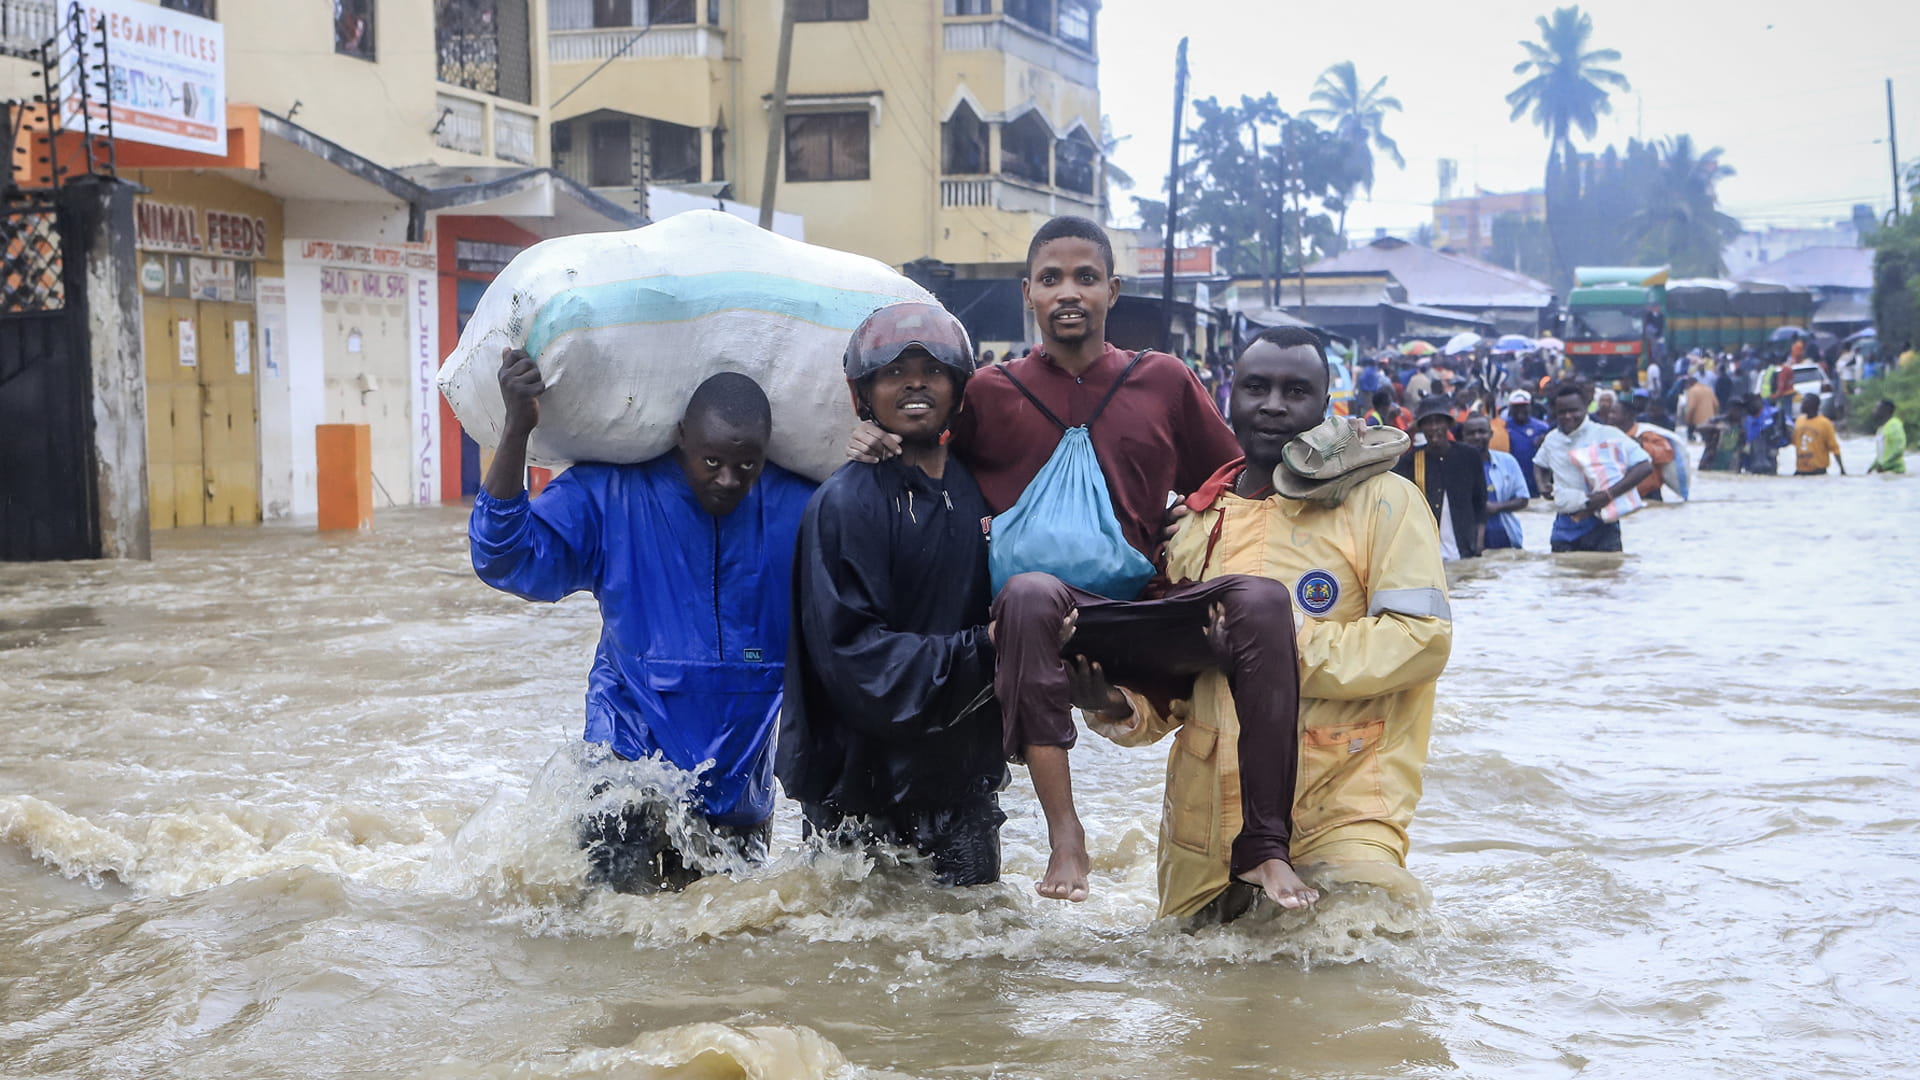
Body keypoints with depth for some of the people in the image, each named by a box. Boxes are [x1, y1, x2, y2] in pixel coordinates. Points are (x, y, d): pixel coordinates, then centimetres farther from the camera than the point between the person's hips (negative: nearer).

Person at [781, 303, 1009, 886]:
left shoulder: (978, 491, 7)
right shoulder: (845, 503, -13)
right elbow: (850, 651, -19)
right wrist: (979, 653, -22)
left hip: (960, 770, 5)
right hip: (859, 771, -5)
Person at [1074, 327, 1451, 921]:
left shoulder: (1382, 500, -3)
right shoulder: (1197, 524, 14)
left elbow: (1422, 637, -13)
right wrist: (1122, 708, -2)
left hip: (1339, 810, -5)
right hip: (1205, 818, 5)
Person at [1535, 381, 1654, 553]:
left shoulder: (1607, 435, -8)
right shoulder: (1552, 439, 11)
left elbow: (1645, 466, -14)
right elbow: (1540, 465, 33)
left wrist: (1609, 494, -24)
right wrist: (1543, 485, 10)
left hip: (1600, 525, -5)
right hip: (1564, 525, 5)